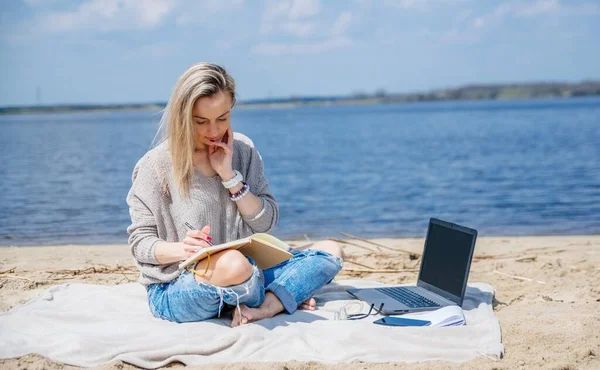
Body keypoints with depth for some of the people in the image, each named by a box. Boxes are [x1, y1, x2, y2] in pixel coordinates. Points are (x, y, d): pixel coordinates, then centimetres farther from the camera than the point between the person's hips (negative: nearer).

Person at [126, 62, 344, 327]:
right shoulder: (157, 165, -8)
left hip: (246, 274, 5)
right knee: (233, 264, -39)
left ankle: (263, 308, -24)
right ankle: (284, 297, -5)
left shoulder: (242, 150, 4)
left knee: (330, 252, -6)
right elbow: (140, 244, -6)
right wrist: (182, 249, -27)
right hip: (173, 290, -5)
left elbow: (266, 223, 3)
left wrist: (229, 175, -10)